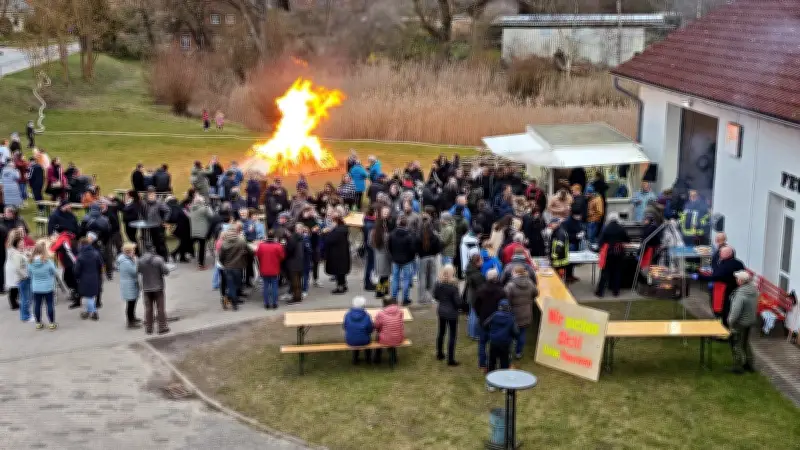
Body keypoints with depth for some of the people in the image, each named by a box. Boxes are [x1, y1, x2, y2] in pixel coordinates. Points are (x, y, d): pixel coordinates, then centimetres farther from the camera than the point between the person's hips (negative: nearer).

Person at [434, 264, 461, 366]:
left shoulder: (438, 284, -7)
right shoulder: (453, 285, -23)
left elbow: (435, 296, 6)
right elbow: (457, 301, -18)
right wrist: (459, 306, 2)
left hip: (441, 311, 6)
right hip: (452, 313, -6)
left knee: (441, 332, 22)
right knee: (452, 335, 3)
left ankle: (439, 354, 36)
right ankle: (450, 359, 5)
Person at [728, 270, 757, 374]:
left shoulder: (741, 293, -30)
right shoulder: (754, 289, -4)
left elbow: (736, 310, -27)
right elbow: (754, 305, 7)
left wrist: (731, 322, -14)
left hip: (740, 322, -8)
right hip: (750, 320, 8)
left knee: (736, 344, 7)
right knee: (746, 343, 24)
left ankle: (738, 366, 15)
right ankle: (749, 364, 34)